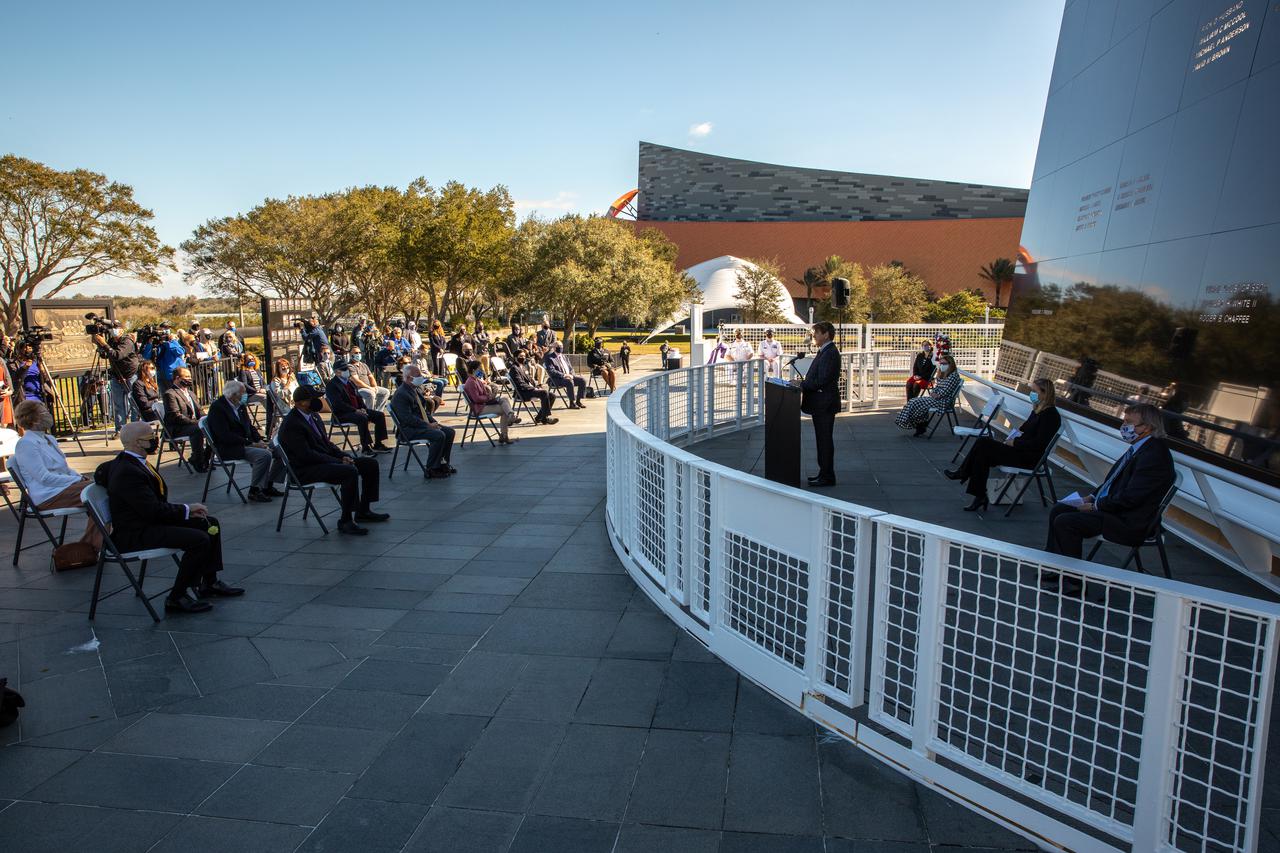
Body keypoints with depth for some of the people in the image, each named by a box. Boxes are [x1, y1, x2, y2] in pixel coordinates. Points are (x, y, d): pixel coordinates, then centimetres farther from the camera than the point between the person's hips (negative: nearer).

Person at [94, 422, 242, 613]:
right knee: (199, 540, -25)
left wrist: (186, 510, 1)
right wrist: (187, 509, -12)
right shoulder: (127, 472, -23)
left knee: (210, 524, 10)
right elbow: (153, 511, -26)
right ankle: (177, 598, -11)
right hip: (133, 535, -11)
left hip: (148, 522, 11)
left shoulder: (127, 462, 10)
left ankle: (209, 583, 18)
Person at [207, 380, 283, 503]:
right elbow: (225, 436, -22)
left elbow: (249, 426, 18)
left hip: (247, 443, 9)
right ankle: (254, 491, -17)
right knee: (264, 455, -29)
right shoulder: (217, 408, -14)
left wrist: (259, 440, -3)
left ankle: (267, 486, 5)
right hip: (229, 449, -9)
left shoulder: (240, 406, 13)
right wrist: (252, 444, -22)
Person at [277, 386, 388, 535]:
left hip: (325, 460, 10)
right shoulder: (290, 424, -17)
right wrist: (339, 461, -21)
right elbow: (306, 454, -23)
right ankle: (345, 521, -24)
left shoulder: (314, 416, 12)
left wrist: (344, 456, -1)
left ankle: (363, 511, 11)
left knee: (370, 464, 3)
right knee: (350, 471, -32)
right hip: (305, 470, -10)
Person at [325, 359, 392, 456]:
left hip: (357, 410, 9)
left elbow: (359, 398, 20)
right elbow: (338, 404, -20)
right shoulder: (332, 385, -9)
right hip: (342, 414, -9)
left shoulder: (350, 382, 19)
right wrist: (355, 410, -23)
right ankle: (365, 447, -29)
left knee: (380, 415, -5)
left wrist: (363, 409, -1)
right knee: (363, 418, -35)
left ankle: (378, 444, -3)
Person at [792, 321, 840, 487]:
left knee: (825, 440, -3)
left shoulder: (830, 353, -18)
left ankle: (827, 477, 5)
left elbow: (822, 381, -23)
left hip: (825, 405, -10)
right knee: (822, 439, 16)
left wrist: (801, 384, -16)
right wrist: (803, 382, 7)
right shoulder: (824, 352, 15)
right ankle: (824, 473, 24)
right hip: (820, 404, 10)